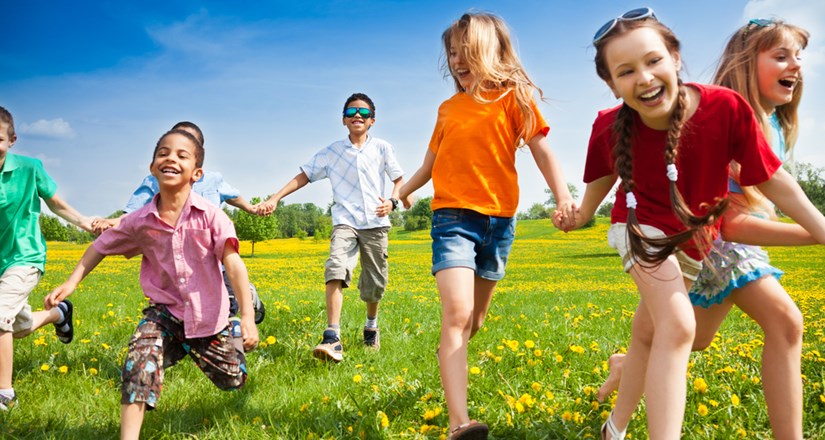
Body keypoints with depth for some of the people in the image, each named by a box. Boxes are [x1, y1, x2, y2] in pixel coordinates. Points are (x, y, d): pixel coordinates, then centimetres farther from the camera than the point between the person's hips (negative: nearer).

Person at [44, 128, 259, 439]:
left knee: (233, 381, 15)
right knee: (139, 361, -28)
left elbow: (233, 263, -26)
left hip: (209, 316, -1)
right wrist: (71, 283, 4)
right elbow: (101, 247, 9)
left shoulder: (210, 215, -20)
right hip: (165, 311, 1)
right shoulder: (140, 221, -9)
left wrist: (246, 317, -33)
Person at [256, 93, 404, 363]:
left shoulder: (382, 148, 8)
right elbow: (304, 176, 6)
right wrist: (274, 198, -5)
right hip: (345, 222, -1)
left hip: (376, 223, 1)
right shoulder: (332, 152, 8)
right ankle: (332, 338, -32)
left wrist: (392, 201, -9)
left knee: (375, 282, 6)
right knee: (336, 269, -26)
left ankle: (371, 326, 37)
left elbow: (399, 179, 12)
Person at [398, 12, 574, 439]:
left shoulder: (513, 96, 2)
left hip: (499, 219, 0)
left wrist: (563, 196, -20)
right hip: (453, 217, 0)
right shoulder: (448, 108, 12)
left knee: (474, 319, 13)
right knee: (456, 314, -19)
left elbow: (542, 150, -6)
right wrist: (401, 193, 20)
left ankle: (448, 354, 46)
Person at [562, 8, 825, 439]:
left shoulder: (725, 107, -28)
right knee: (677, 325, -24)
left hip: (694, 236, 2)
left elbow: (772, 179, -16)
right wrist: (579, 216, 0)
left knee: (648, 332, 12)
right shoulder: (609, 127, -23)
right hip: (643, 228, -2)